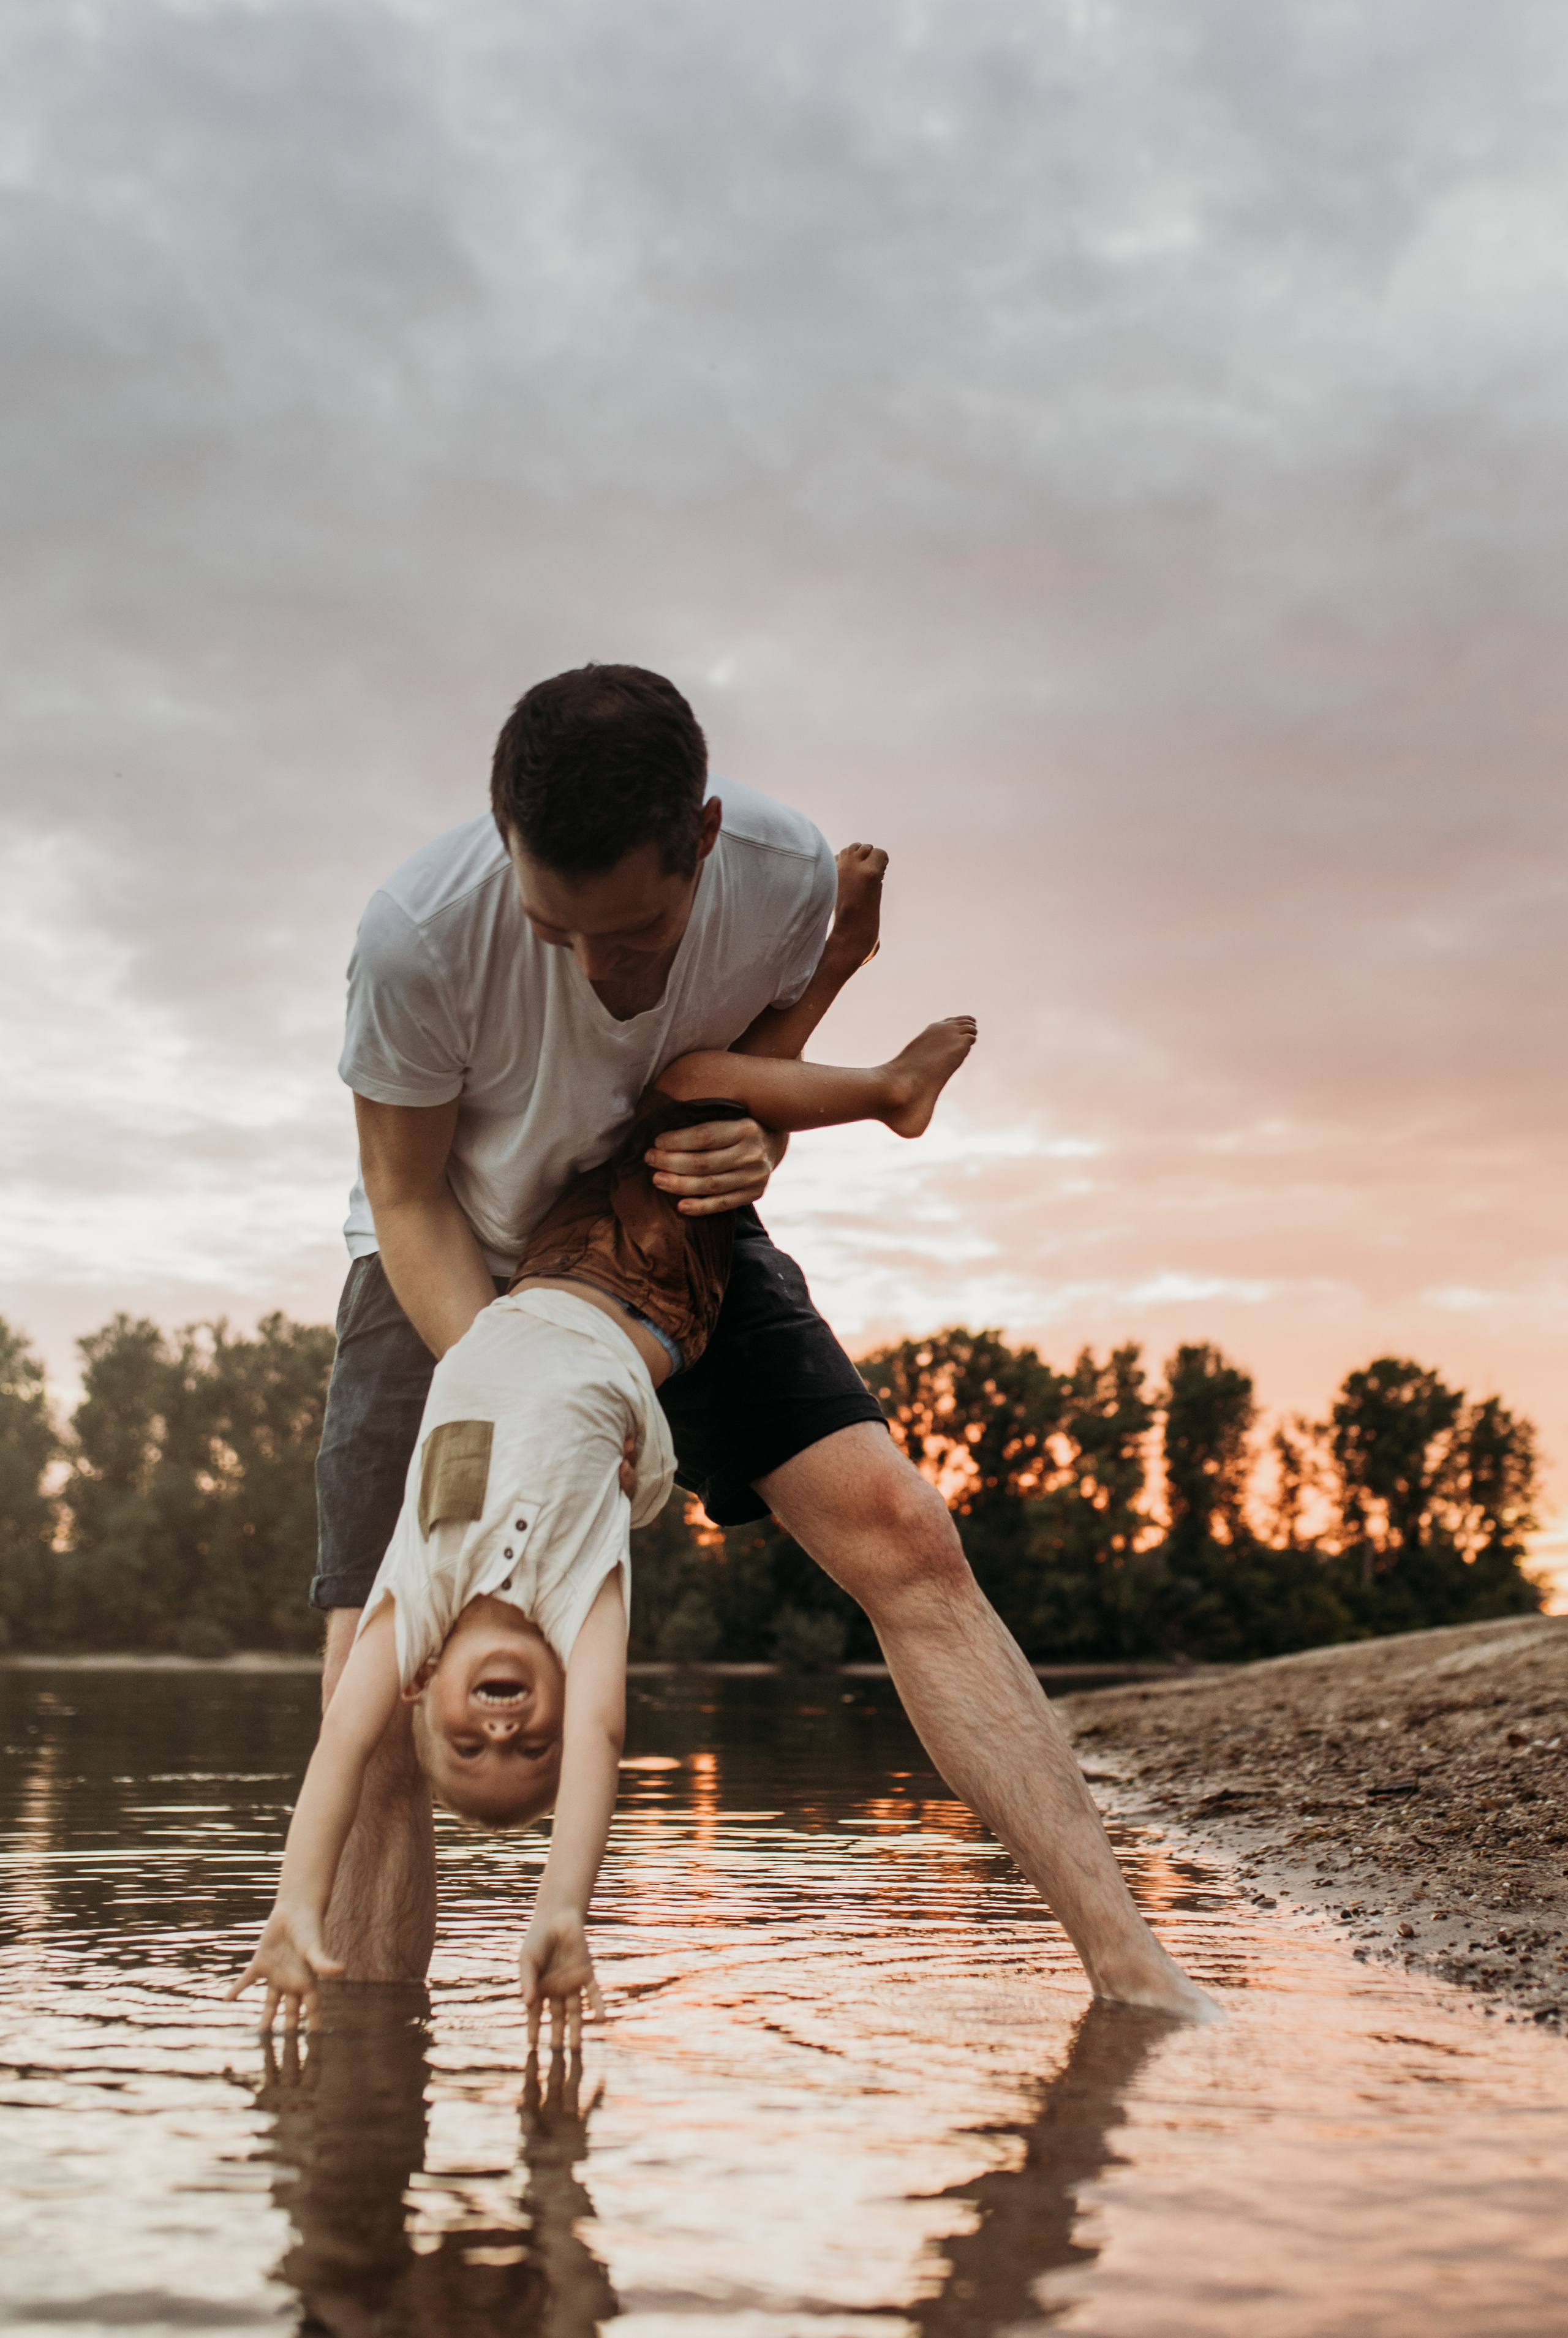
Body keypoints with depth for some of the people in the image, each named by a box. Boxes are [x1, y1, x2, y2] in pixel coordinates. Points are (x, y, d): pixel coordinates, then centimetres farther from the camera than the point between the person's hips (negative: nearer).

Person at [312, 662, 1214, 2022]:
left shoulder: (789, 878, -22)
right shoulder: (421, 934, -31)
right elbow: (407, 1199, -15)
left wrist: (756, 1142, -21)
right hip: (453, 1275, -1)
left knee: (899, 1533, -18)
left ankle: (1135, 1974, -15)